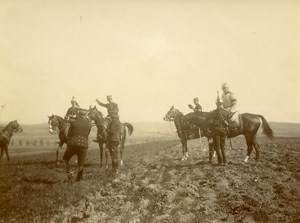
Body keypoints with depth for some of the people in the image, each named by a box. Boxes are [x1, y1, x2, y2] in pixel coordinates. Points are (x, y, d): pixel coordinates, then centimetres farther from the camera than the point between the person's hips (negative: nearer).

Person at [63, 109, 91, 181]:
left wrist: (68, 144, 22)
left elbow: (69, 134, 10)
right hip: (84, 144, 2)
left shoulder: (74, 123, 4)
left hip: (73, 144, -2)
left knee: (65, 159, 19)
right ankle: (78, 178, 16)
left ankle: (69, 173, 6)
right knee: (81, 163, 14)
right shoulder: (88, 124, 9)